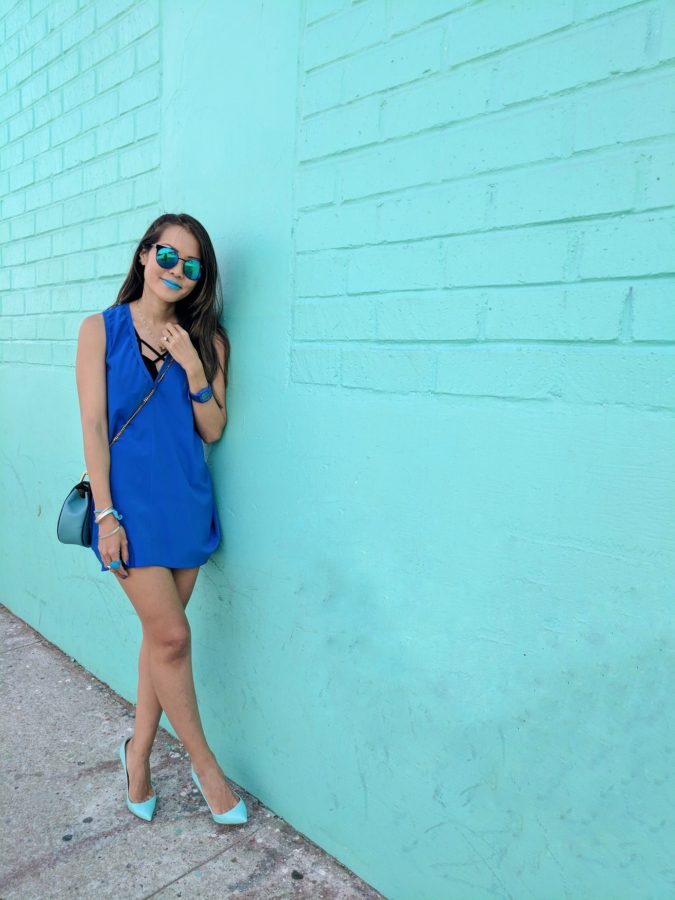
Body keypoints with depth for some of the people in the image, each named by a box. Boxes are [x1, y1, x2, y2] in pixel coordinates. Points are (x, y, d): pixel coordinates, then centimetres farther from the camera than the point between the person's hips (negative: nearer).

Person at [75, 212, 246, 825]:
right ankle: (205, 764, 19)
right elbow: (93, 426, -5)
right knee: (171, 636, -3)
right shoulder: (101, 330, -1)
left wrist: (195, 371, -12)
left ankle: (139, 753, 32)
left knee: (161, 634, 12)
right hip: (132, 502, -3)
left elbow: (213, 432, 4)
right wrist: (105, 514, -10)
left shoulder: (207, 340, 6)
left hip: (187, 500, 4)